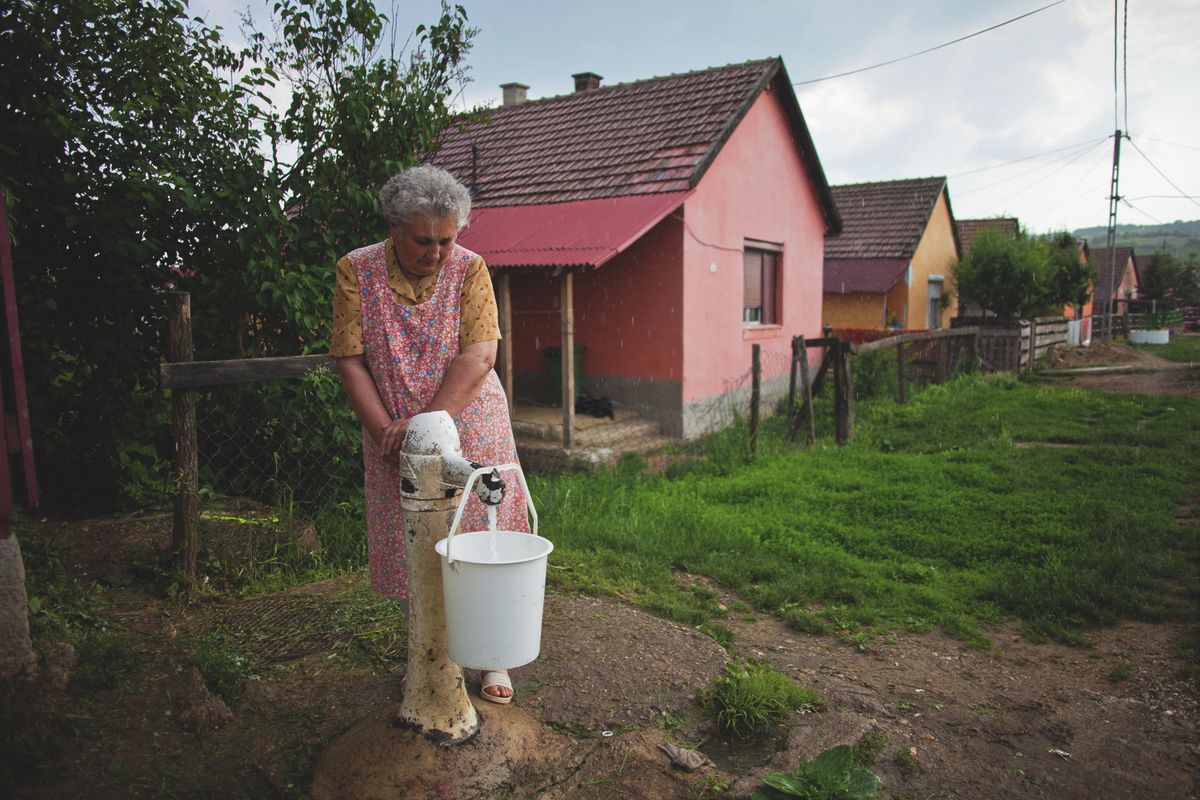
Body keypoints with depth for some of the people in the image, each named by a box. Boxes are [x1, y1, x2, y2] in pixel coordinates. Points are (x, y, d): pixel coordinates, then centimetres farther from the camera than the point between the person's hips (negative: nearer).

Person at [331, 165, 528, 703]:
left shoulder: (469, 269, -7)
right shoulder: (356, 271, -4)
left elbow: (478, 357, -16)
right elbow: (350, 359, -7)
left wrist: (426, 420, -25)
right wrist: (386, 430, -16)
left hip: (469, 429, -1)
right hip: (393, 437, 1)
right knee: (407, 549, 9)